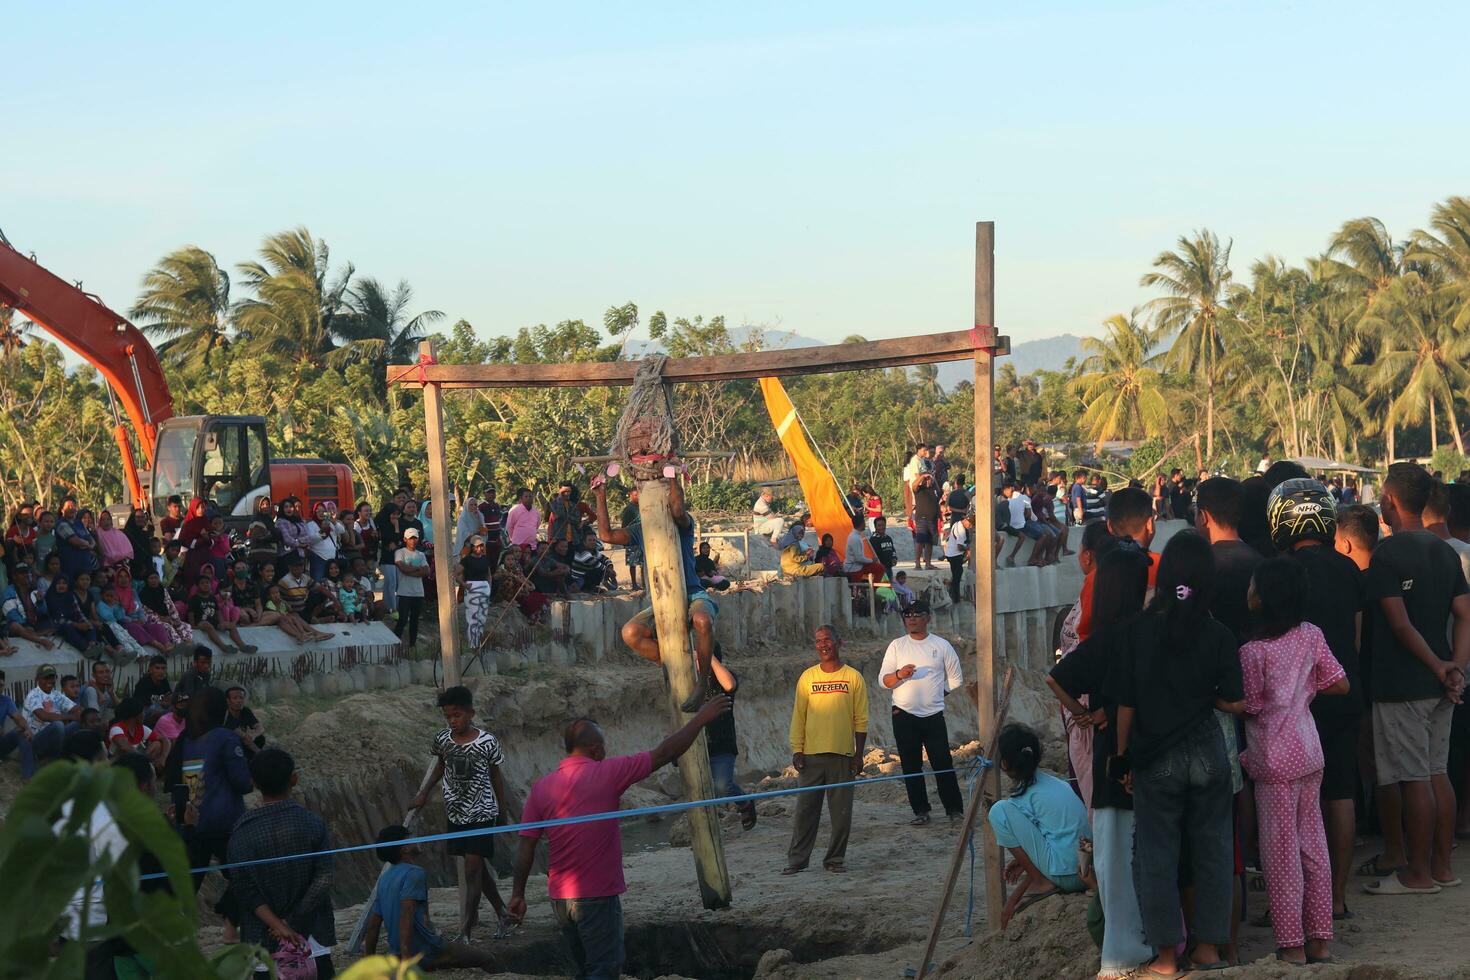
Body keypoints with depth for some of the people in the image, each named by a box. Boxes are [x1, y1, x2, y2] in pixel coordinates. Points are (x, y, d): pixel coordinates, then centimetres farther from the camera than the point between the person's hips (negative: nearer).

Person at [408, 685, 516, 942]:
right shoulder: (442, 740, -3)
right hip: (456, 813, 5)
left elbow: (495, 775, -1)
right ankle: (502, 913, 32)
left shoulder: (487, 742, -14)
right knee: (479, 868, 15)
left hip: (481, 814, -5)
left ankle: (465, 932, -8)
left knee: (472, 871, -9)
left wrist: (505, 809, 5)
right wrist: (424, 793, 15)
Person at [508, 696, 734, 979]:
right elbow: (664, 754, -7)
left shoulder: (542, 787, 1)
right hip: (598, 897, -5)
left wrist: (518, 895, 8)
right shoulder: (606, 774, -11)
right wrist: (701, 718, 2)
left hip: (560, 898, 5)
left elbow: (526, 846, 0)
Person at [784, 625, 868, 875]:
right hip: (811, 754, 1)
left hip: (843, 755, -1)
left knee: (841, 811, 2)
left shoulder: (853, 678, 3)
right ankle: (797, 859, 6)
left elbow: (860, 720, 3)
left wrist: (859, 754, -1)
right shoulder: (807, 677, 6)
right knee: (805, 809, 1)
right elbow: (798, 716, 8)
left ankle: (835, 859, 12)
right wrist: (797, 750, 1)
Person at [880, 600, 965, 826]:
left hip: (933, 715, -2)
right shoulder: (897, 646, 7)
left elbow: (956, 680, 12)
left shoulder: (942, 645, 4)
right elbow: (883, 680, 1)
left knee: (943, 764, -4)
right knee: (911, 767, 4)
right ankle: (920, 812, 10)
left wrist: (936, 694, 11)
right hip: (904, 716, 2)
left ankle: (954, 809, 3)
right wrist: (899, 675, -18)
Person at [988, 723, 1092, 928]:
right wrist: (1024, 861, 30)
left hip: (1066, 874, -8)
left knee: (1000, 811, -7)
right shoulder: (1055, 783, 15)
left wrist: (1014, 898, 11)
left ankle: (1041, 882, -3)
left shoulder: (1024, 797, -5)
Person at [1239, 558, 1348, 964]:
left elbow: (1250, 707, -11)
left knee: (1281, 854, 1)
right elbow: (1340, 684, 4)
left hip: (1275, 762, -6)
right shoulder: (1310, 635, 0)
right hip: (1309, 753, 6)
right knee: (1313, 846, 12)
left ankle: (1292, 945, 5)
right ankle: (1319, 940, 17)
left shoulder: (1253, 652, -16)